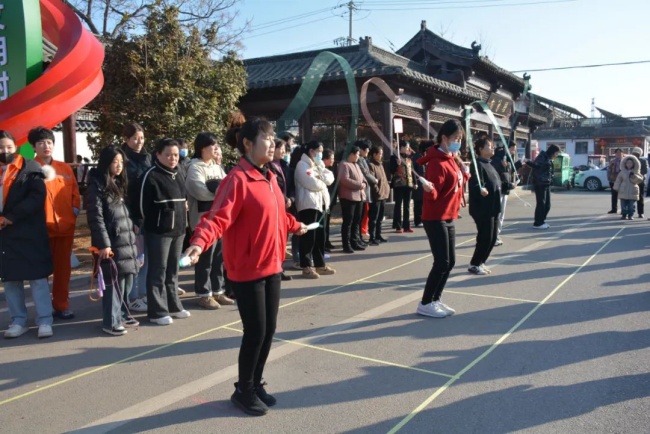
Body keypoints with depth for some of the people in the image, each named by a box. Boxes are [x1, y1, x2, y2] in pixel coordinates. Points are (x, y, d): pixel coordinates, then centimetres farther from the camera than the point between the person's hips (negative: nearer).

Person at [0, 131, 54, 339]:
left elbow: (37, 196, -11)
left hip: (29, 231, -4)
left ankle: (44, 321, 4)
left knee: (37, 277, -2)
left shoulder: (30, 168, -1)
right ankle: (18, 321, 19)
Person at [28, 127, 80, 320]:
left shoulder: (65, 168, 12)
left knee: (63, 267, 10)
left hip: (65, 225, 4)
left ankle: (62, 306, 21)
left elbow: (74, 192, 15)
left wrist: (76, 208, 3)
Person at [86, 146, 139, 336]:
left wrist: (132, 234, 16)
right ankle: (111, 321, 4)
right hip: (112, 242, -8)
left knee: (128, 280, 12)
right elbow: (95, 217, -12)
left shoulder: (119, 183, 18)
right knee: (114, 282, -5)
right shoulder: (97, 185, -6)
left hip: (127, 240, 8)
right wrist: (104, 244, -17)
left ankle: (122, 314, 25)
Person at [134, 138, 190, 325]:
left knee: (173, 270, 15)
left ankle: (173, 305, 26)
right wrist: (139, 226, -15)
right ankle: (157, 311, 8)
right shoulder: (151, 176, -11)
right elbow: (142, 204, -13)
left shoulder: (177, 174, 13)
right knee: (158, 272, 0)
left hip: (178, 230, 7)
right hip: (158, 231, -7)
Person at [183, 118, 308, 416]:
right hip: (248, 271, -8)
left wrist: (295, 226, 42)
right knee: (255, 332, 0)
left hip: (272, 267, 8)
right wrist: (199, 242, -43)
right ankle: (244, 390, 22)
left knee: (269, 329, 14)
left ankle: (256, 384, 33)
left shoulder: (270, 178, 10)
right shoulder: (238, 179, -17)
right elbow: (218, 217, -27)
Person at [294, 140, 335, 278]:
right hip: (308, 204, -9)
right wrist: (323, 181, 2)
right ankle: (306, 267, -1)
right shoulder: (302, 165, -7)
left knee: (320, 235, 11)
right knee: (308, 236, -6)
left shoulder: (318, 164, 22)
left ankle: (320, 264, 18)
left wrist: (320, 177, -9)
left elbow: (330, 178, 11)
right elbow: (313, 184, -17)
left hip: (320, 203, 9)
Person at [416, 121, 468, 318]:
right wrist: (429, 189, -41)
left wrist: (464, 173, 7)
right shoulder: (437, 163, -17)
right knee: (442, 263, -7)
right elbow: (432, 195, -21)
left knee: (450, 262, 12)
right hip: (435, 219, -10)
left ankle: (435, 300, 23)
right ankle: (425, 304, 5)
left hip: (448, 219, 10)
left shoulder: (452, 159, 12)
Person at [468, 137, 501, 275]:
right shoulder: (477, 164, -15)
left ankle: (480, 263, 26)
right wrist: (480, 190, -41)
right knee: (485, 238, -5)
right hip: (483, 208, -10)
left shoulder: (489, 164, 16)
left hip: (493, 208, 10)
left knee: (492, 237, 13)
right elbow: (474, 184, -27)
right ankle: (474, 264, 10)